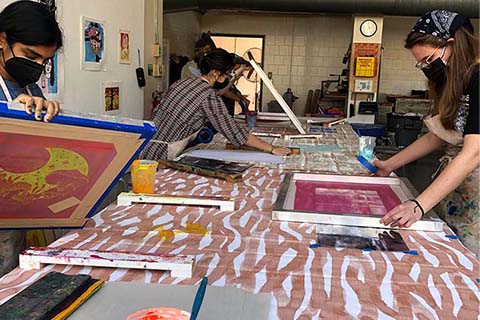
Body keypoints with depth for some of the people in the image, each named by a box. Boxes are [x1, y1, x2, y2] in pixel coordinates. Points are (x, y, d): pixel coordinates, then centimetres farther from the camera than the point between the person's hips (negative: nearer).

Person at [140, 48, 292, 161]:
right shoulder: (209, 96, -14)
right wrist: (272, 149, -9)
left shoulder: (181, 82, 10)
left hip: (149, 152, 8)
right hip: (163, 158, -8)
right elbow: (234, 132, -15)